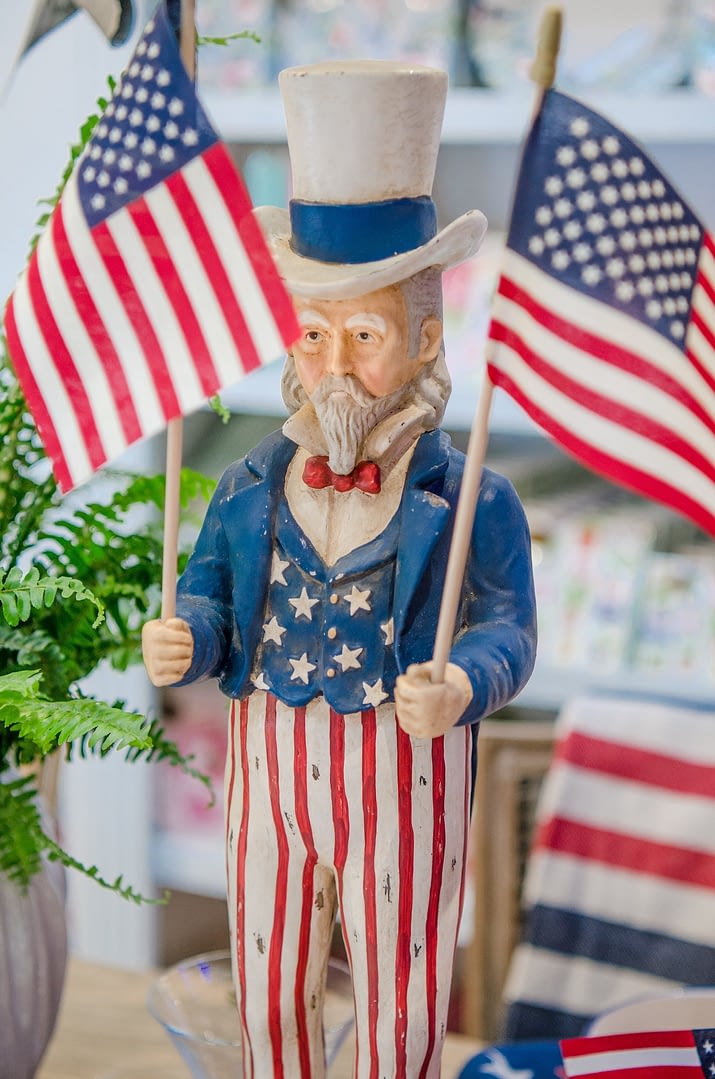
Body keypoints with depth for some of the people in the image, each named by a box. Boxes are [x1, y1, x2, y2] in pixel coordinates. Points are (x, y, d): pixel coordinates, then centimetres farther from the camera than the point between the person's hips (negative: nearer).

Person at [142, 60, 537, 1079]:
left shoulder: (469, 500, -12)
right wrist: (184, 641, -19)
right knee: (268, 994, 18)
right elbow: (210, 596, 3)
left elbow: (508, 625, -13)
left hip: (402, 772, -3)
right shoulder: (250, 489, -1)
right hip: (269, 761, 3)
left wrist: (462, 686, -33)